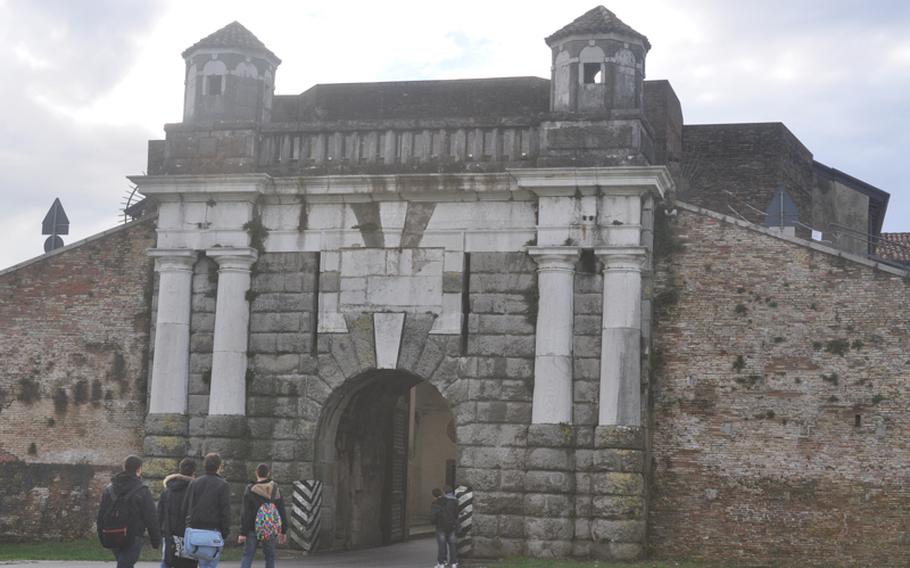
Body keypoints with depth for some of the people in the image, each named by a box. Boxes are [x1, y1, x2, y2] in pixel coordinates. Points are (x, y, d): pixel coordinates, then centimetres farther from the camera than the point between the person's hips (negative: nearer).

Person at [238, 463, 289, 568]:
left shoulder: (250, 490, -7)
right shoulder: (275, 490, 1)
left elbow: (245, 514, -10)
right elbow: (282, 512, 3)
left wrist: (243, 533, -8)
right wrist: (283, 531, 10)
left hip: (252, 529, -2)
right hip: (270, 529, 2)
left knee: (247, 556, 3)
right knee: (269, 556, 11)